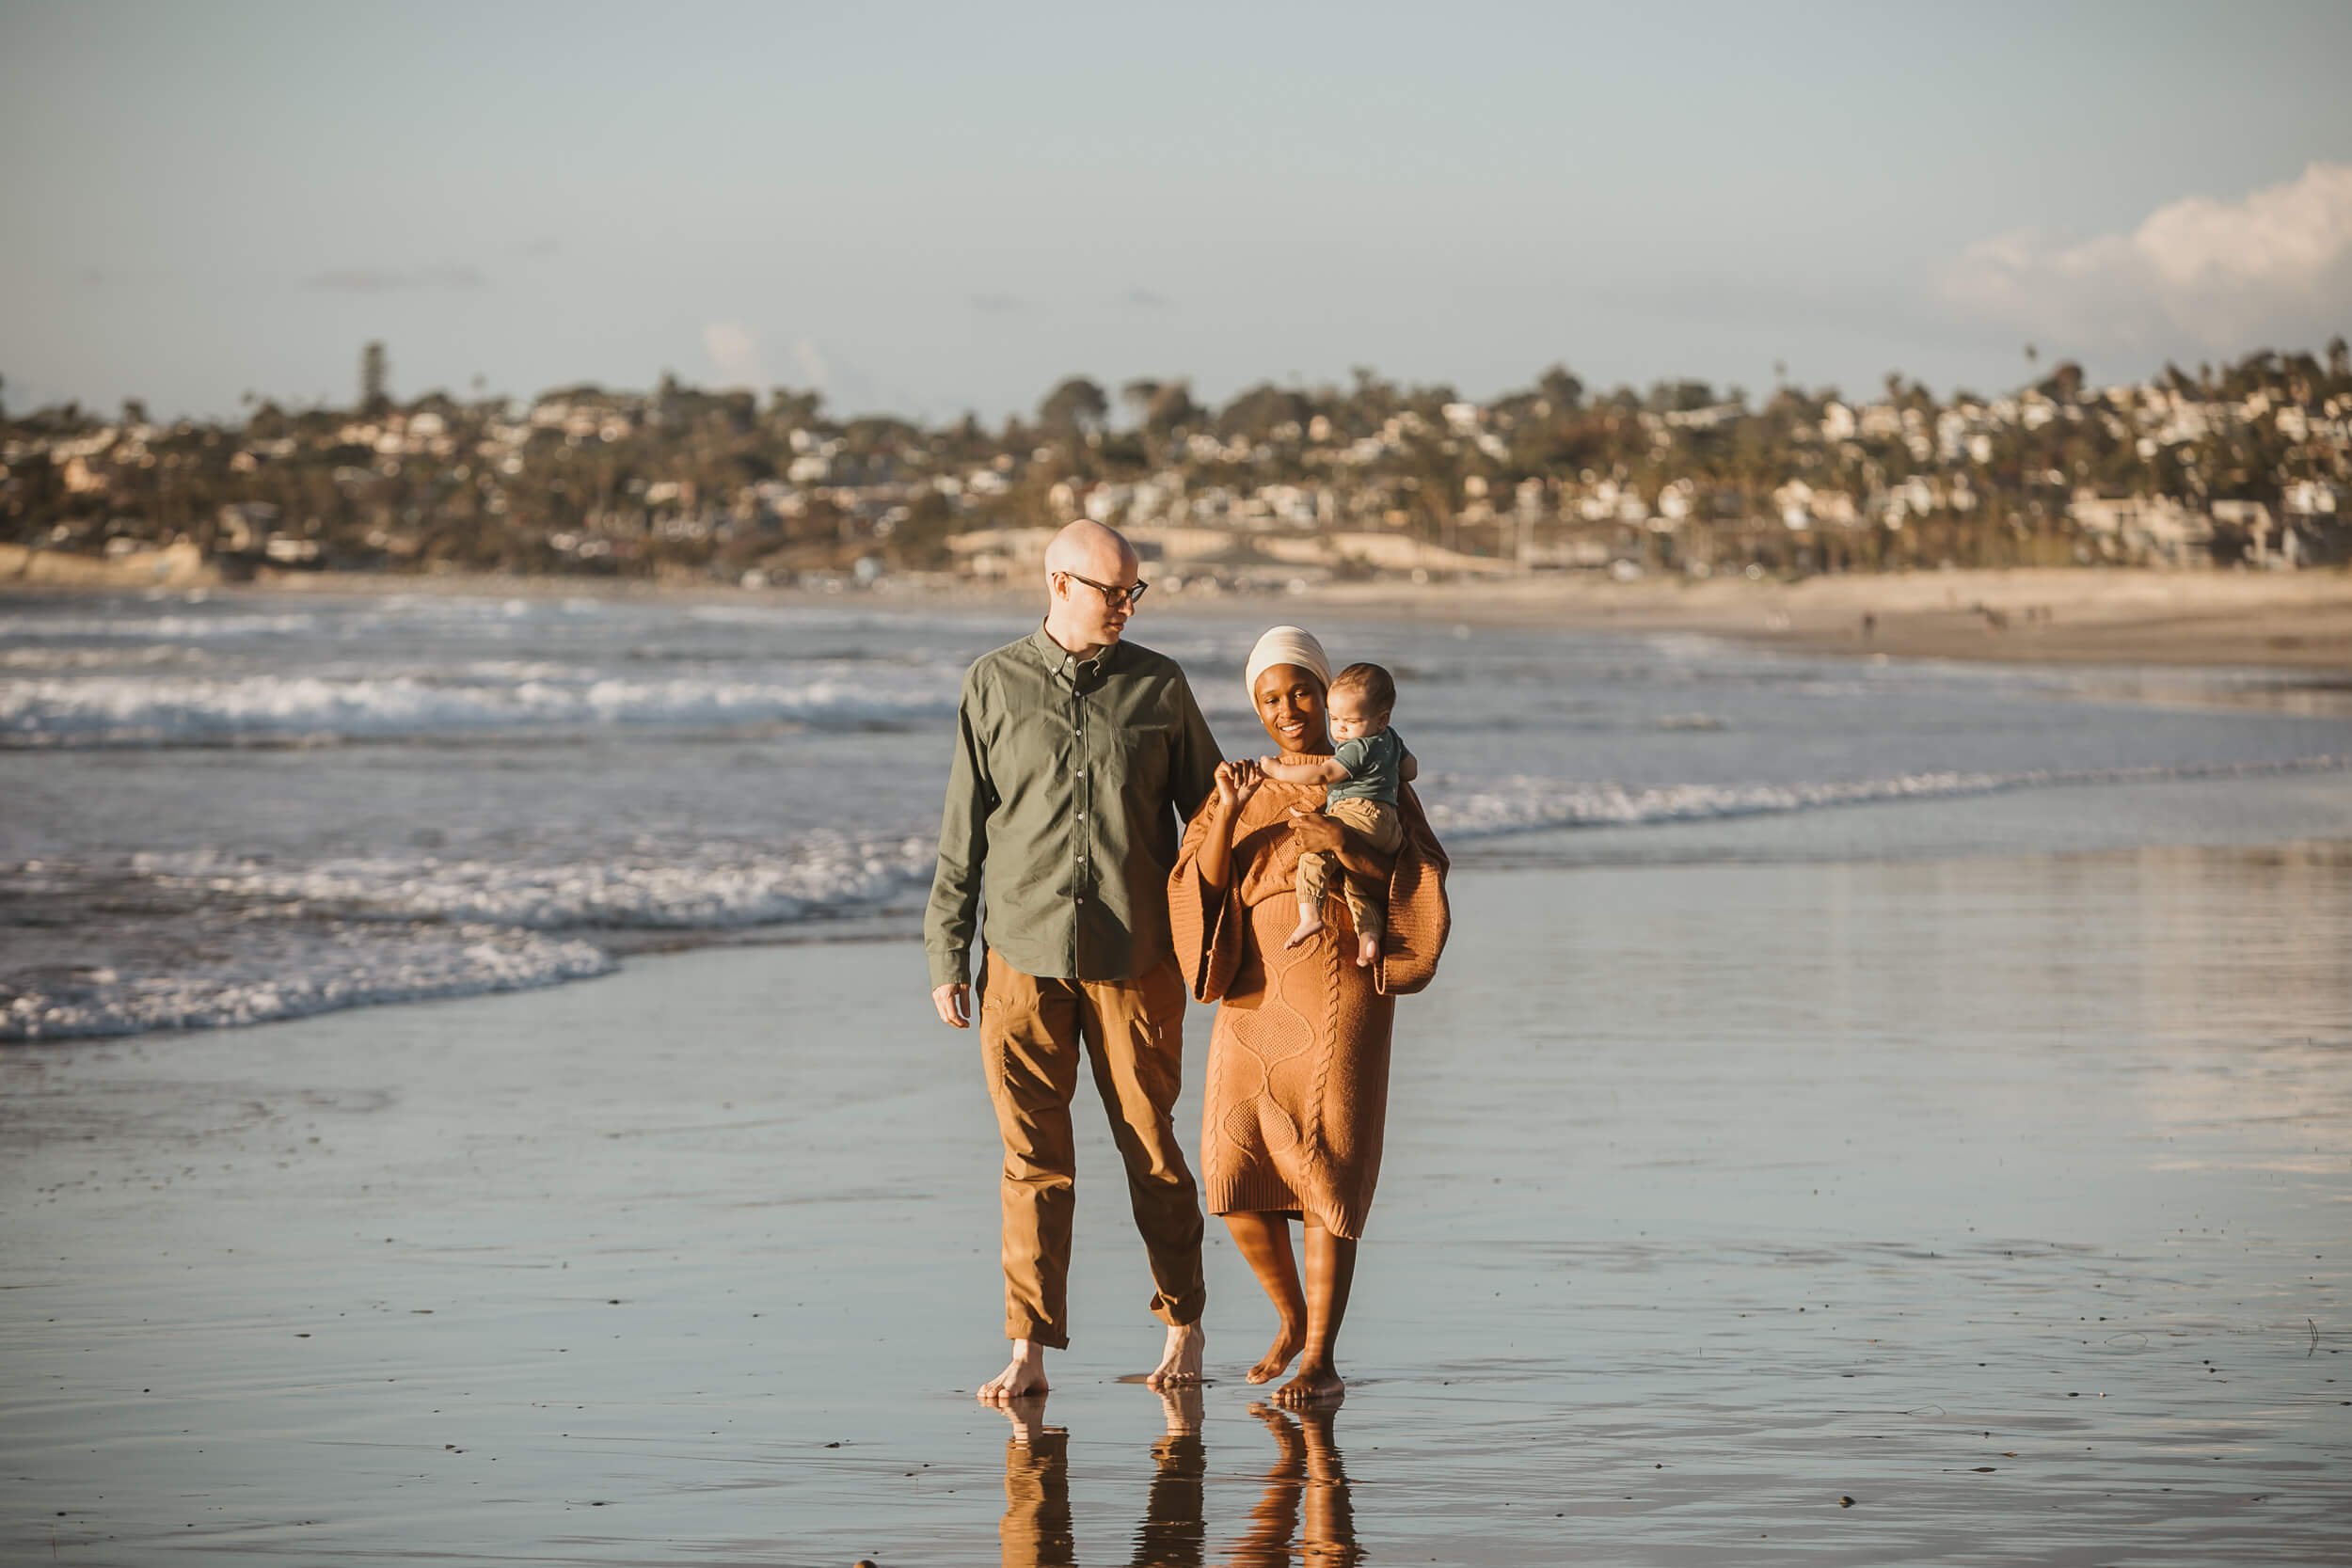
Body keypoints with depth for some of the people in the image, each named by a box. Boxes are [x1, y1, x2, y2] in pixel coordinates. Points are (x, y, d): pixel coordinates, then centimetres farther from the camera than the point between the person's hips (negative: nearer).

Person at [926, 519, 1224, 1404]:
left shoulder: (1159, 687, 5)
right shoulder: (994, 685, 4)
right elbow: (963, 832, 6)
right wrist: (947, 957, 2)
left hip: (1136, 959, 0)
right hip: (1024, 960, 0)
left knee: (1152, 1148, 6)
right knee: (1033, 1161, -2)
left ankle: (1183, 1329, 21)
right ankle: (1029, 1354, -1)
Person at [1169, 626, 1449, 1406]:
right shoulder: (1244, 791, 11)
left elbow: (1424, 885, -7)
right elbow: (1202, 885, -2)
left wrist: (1352, 852, -21)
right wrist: (1227, 813, -18)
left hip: (1341, 997, -4)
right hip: (1256, 997, 4)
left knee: (1322, 1175, -8)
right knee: (1236, 1176, -1)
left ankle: (1322, 1362, -2)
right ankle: (1292, 1319, 23)